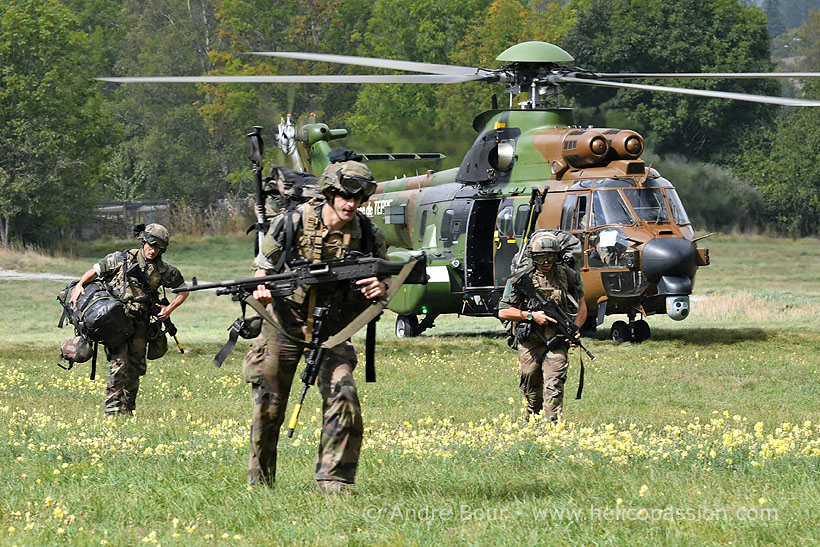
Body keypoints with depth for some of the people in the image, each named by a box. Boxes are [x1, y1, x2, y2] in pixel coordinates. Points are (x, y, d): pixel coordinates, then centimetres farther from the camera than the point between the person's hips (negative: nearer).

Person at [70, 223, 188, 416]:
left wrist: (170, 309, 2)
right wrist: (79, 286, -9)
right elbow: (95, 271, 8)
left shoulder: (163, 270, 4)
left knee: (135, 368, 5)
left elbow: (183, 290, 16)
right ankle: (113, 410, -15)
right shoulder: (122, 259, -1)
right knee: (118, 363, -17)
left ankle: (128, 410, 22)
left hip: (139, 323, 3)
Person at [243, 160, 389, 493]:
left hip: (330, 329, 1)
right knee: (268, 405, 3)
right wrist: (261, 289, -23)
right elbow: (263, 268, 0)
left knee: (343, 397, -16)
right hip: (285, 324, -1)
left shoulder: (368, 235, -6)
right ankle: (259, 483, 18)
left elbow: (385, 280, 6)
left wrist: (380, 287, -20)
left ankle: (333, 480, -8)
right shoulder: (291, 223, -11)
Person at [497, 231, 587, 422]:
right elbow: (503, 312, -2)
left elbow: (581, 305, 12)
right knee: (532, 391, 10)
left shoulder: (568, 275, 0)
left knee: (554, 386, -16)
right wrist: (531, 316, -15)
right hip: (530, 343, 0)